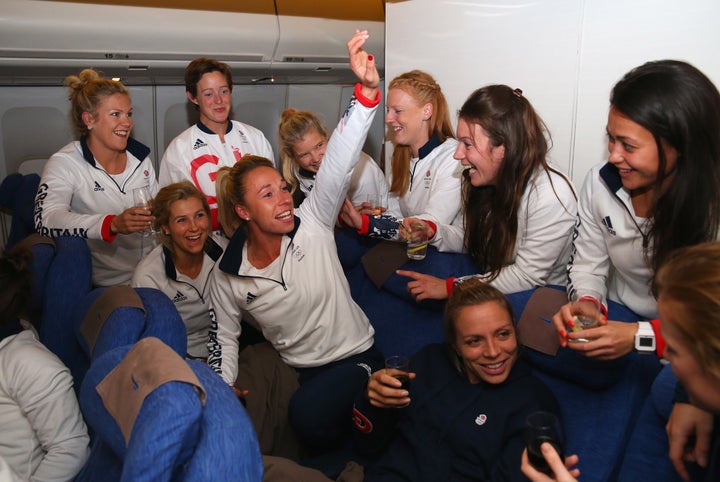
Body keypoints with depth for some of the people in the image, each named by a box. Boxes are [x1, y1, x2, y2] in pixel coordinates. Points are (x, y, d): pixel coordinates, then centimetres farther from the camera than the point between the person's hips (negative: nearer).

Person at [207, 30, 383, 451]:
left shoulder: (312, 225, -12)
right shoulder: (228, 277, -6)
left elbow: (339, 163, -26)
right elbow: (223, 338, 8)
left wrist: (367, 91, -39)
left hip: (355, 358, -4)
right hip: (295, 373, 4)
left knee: (308, 416, -30)